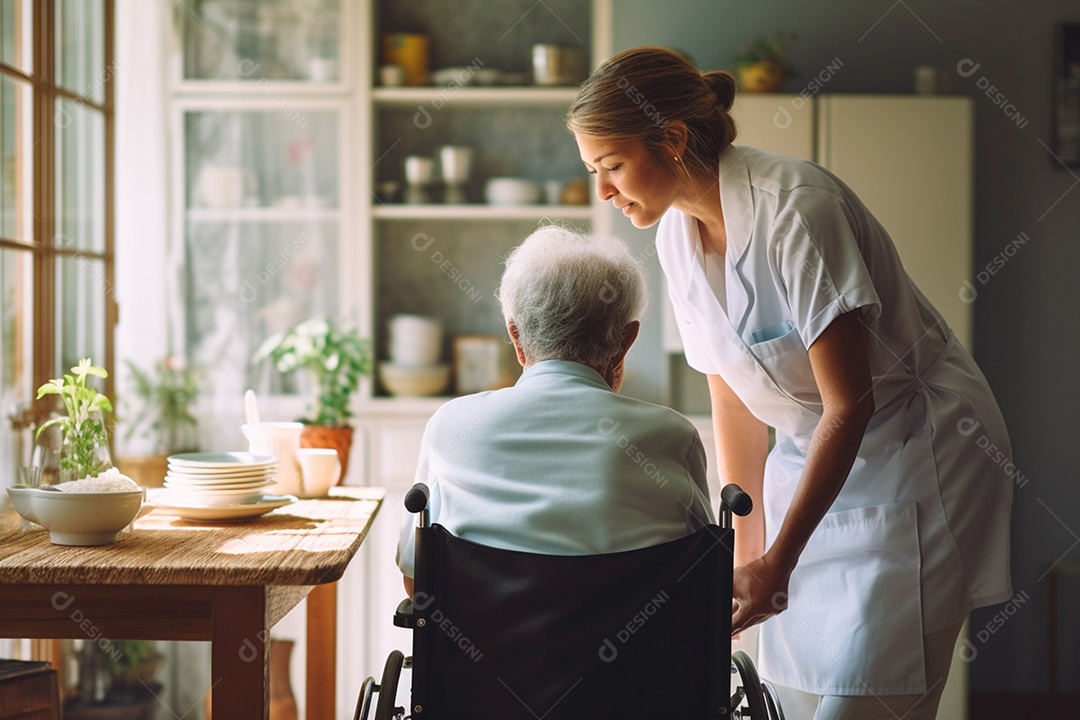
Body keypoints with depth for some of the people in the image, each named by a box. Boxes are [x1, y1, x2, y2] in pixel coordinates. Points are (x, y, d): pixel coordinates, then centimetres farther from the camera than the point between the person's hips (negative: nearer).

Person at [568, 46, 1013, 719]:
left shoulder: (793, 208, -25)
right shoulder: (678, 233, -1)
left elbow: (850, 402, -24)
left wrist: (777, 561, -24)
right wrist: (747, 545, 9)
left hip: (914, 455, -7)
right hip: (813, 454, 7)